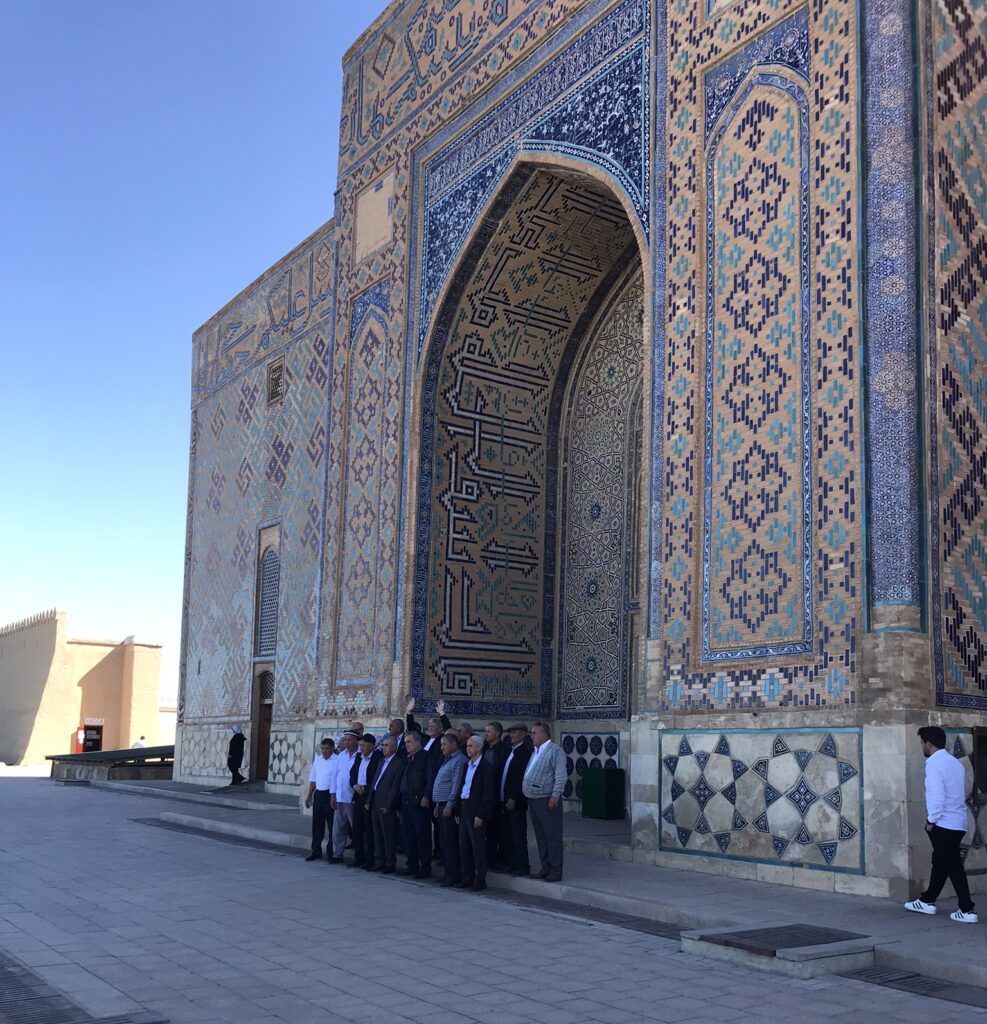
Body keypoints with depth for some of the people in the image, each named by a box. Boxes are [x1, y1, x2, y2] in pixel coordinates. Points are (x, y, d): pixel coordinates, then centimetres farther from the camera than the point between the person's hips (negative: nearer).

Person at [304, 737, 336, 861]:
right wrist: (309, 796, 17)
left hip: (330, 795, -6)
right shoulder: (317, 760, 11)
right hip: (318, 794, 7)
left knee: (332, 825, 2)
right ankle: (316, 851, 22)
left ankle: (332, 853, 10)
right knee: (316, 825, 12)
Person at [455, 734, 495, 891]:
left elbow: (488, 793, -14)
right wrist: (458, 811, 14)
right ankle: (467, 878, 22)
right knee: (464, 846, 12)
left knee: (478, 847, -2)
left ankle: (480, 881, 5)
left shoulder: (486, 767, -10)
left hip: (476, 811, -8)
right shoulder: (467, 766, 15)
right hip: (464, 809, 8)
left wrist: (480, 815, -17)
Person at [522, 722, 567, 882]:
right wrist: (526, 794, 17)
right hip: (533, 800, 9)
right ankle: (545, 868, 20)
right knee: (540, 837, 13)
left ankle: (556, 871, 0)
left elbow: (561, 776, -16)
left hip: (547, 801, -9)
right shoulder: (535, 751, 18)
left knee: (552, 837, -4)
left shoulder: (555, 751, -10)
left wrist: (555, 795, -22)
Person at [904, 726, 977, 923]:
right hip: (958, 823, 9)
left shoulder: (934, 764, -15)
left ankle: (967, 910, -3)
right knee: (940, 862, 18)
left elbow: (937, 796, -21)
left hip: (944, 823, -9)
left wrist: (931, 820, -11)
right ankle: (927, 901, 29)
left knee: (953, 866, -4)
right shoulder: (955, 762, 12)